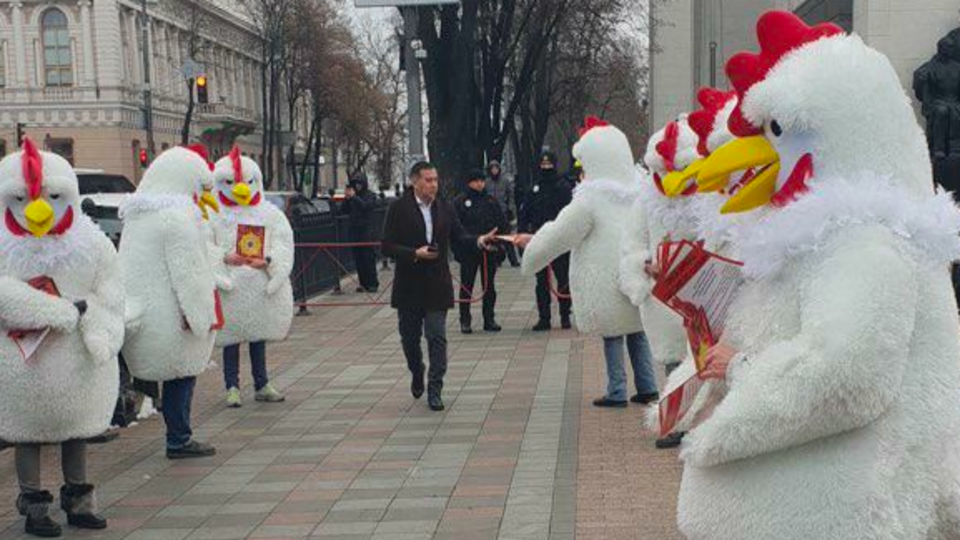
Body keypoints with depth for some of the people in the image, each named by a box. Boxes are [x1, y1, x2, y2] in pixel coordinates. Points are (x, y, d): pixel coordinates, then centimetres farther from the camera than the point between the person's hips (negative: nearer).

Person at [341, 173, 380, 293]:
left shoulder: (371, 195, 1)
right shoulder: (352, 195, 12)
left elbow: (365, 206, -17)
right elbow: (343, 210, 8)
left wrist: (354, 197, -19)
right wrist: (347, 199, -7)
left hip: (366, 230, -5)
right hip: (354, 230, 5)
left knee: (368, 257, -5)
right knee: (358, 259, 5)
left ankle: (373, 284, 0)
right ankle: (364, 283, 11)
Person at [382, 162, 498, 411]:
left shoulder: (445, 209, 4)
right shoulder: (398, 208, -6)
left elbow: (459, 237, 5)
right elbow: (387, 246, -8)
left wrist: (480, 241, -15)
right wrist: (415, 254, -20)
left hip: (437, 285, 1)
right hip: (409, 285, -1)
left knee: (437, 337, -4)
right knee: (410, 337, 13)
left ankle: (434, 390, 2)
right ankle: (417, 374, 40)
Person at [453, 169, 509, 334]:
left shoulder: (491, 201, 9)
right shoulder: (460, 202, -1)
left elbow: (502, 225, 9)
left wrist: (500, 248, 1)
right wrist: (458, 250, -12)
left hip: (490, 251, 3)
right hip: (468, 252, -3)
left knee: (489, 286, 9)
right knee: (466, 287, 2)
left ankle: (489, 319, 17)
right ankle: (465, 321, 9)